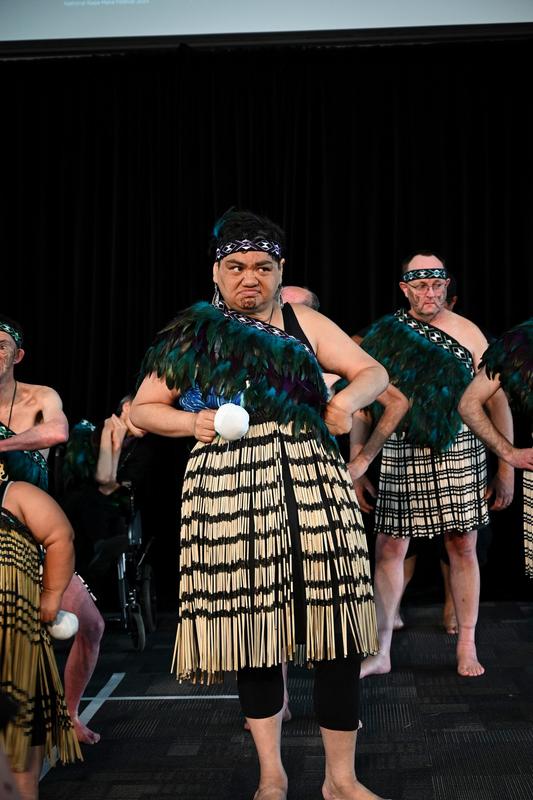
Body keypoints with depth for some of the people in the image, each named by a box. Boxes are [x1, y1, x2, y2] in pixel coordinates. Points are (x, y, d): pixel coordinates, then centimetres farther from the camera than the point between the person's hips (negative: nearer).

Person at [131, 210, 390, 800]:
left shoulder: (304, 323, 11)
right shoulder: (193, 333, 9)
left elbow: (373, 372, 12)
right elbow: (142, 409, 11)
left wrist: (350, 396, -10)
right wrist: (192, 422, -9)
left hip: (313, 486, 1)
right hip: (231, 494, 0)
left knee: (335, 629, -3)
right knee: (253, 626, 6)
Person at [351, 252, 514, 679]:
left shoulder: (468, 334, 2)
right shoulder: (385, 333, 4)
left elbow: (498, 401, 3)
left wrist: (506, 466, -1)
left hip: (460, 452, 0)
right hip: (399, 453, 1)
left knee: (463, 547, 5)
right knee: (389, 548, 1)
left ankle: (467, 645, 18)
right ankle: (380, 651, 11)